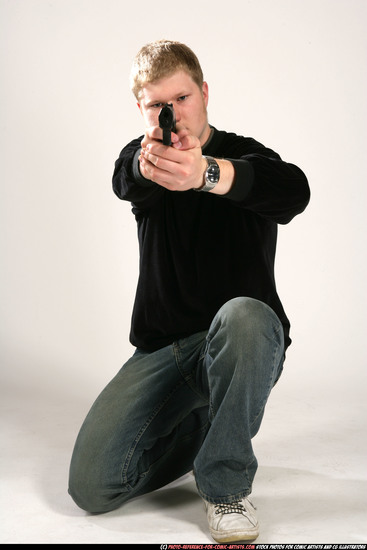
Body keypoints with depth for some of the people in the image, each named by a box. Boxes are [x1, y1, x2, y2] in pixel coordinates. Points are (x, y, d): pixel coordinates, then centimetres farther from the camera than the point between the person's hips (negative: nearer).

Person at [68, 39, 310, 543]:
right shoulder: (142, 157, 7)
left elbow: (294, 190, -29)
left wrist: (207, 174, -50)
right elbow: (125, 180, -20)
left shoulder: (246, 157, -4)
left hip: (243, 344, -3)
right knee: (93, 485, -11)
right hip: (162, 347, 3)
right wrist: (145, 164, -46)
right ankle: (201, 425, 16)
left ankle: (227, 486, -19)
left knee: (242, 315, -40)